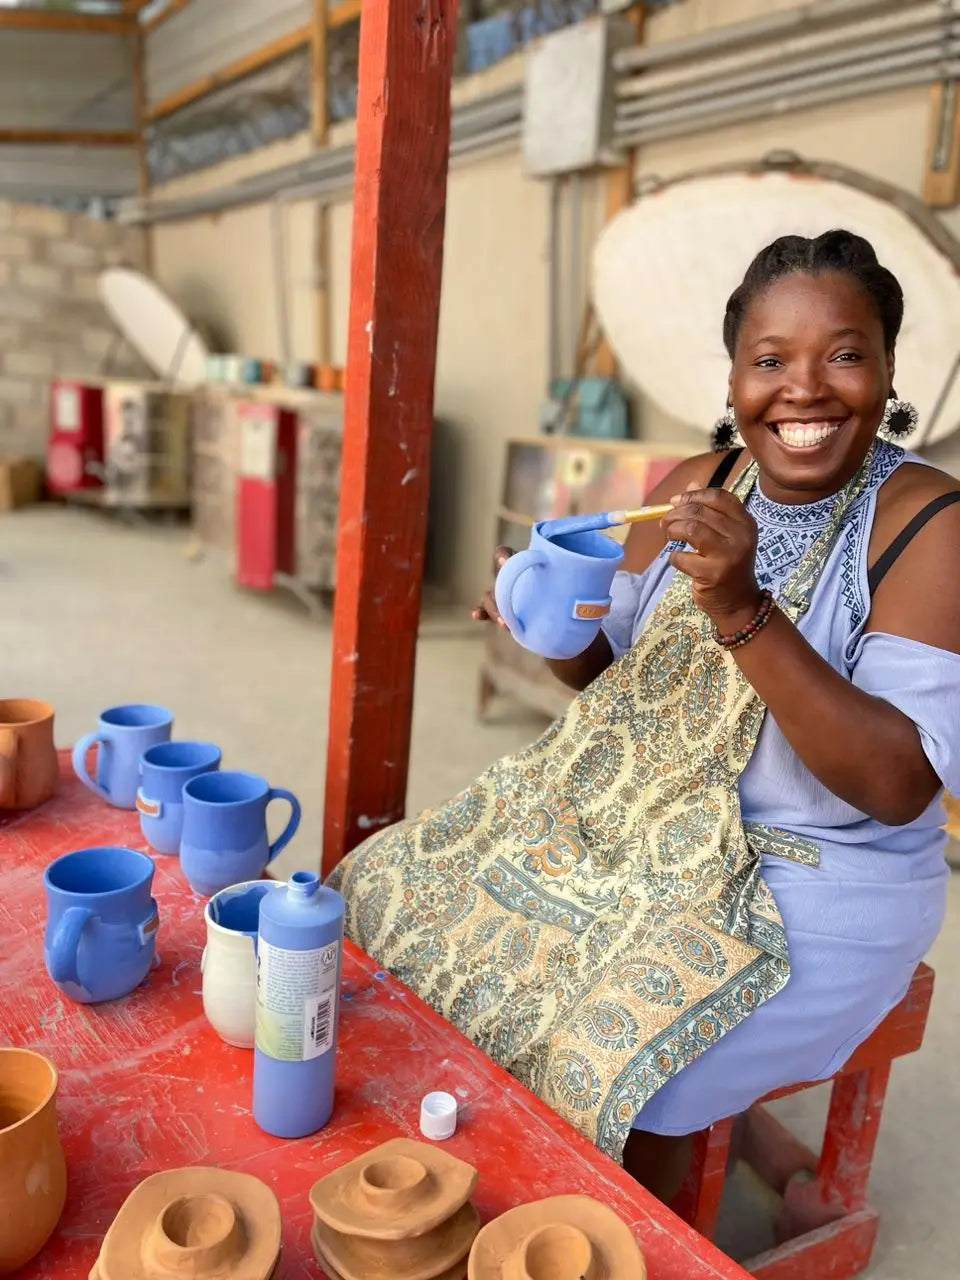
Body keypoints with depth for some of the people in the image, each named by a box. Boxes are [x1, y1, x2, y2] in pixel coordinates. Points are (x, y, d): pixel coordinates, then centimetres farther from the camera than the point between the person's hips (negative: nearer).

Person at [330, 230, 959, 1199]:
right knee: (388, 895, 0)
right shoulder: (690, 490, 1)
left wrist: (745, 612, -32)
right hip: (632, 821, 6)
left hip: (814, 879, -5)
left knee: (606, 1068, -26)